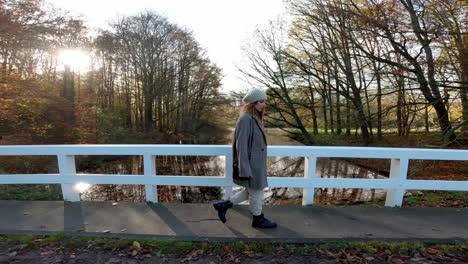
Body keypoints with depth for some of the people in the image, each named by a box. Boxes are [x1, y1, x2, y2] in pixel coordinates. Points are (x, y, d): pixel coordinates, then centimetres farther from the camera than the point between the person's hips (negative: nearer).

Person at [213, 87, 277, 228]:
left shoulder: (254, 118, 8)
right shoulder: (245, 119, -21)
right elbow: (241, 146, -23)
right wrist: (245, 170, -23)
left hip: (255, 163, 10)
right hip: (251, 165, -10)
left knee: (251, 192, 21)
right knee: (256, 193, 11)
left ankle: (224, 205, 28)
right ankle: (258, 219, 34)